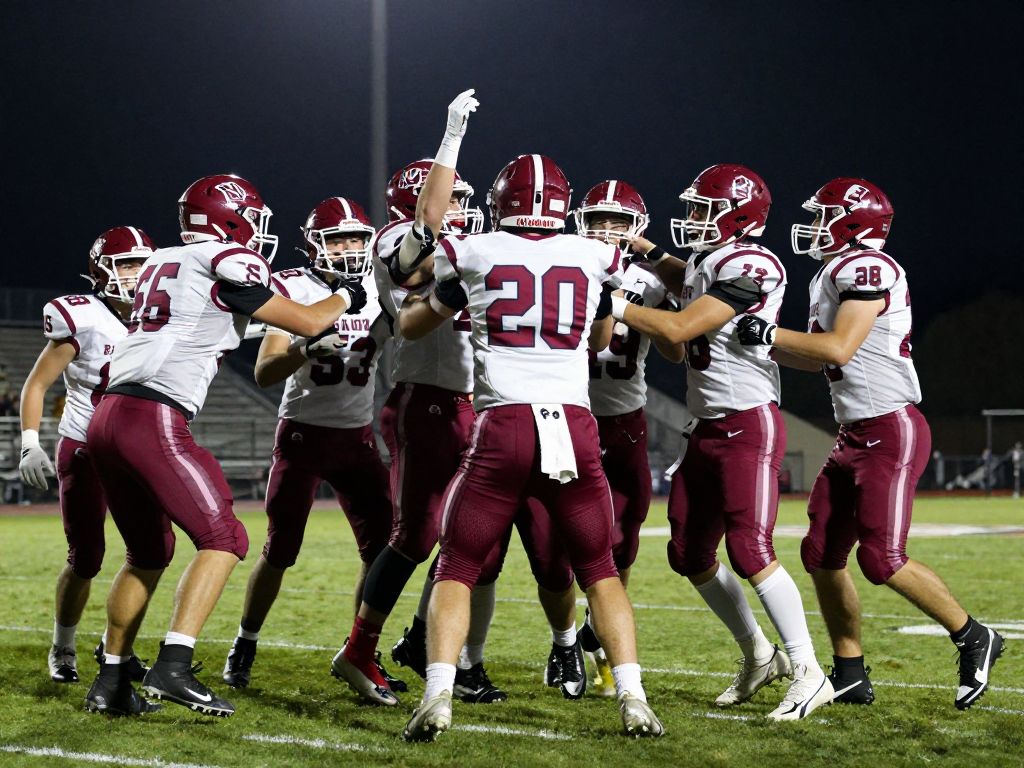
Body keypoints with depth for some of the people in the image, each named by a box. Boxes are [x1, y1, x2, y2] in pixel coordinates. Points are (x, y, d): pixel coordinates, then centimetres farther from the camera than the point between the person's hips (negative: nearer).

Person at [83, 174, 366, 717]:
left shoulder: (160, 264, 21)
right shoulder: (227, 264, -2)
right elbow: (306, 323, 5)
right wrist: (345, 297, 23)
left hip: (108, 417, 8)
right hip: (154, 420, -8)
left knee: (148, 553, 19)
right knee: (223, 539, -2)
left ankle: (110, 682, 17)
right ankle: (173, 666, -15)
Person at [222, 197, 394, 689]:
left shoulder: (382, 293, 2)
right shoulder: (293, 290, -9)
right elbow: (264, 373, -15)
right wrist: (307, 348, -32)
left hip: (357, 437, 3)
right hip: (302, 433, -3)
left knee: (381, 548, -4)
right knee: (280, 551, 1)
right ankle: (244, 647, 18)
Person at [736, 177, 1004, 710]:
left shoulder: (866, 268, -15)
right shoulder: (832, 275, 15)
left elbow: (838, 349, -23)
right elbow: (816, 360, 24)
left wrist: (770, 332, -17)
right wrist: (760, 340, 15)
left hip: (891, 431, -10)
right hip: (854, 436, 10)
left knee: (881, 558, -14)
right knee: (822, 555, 6)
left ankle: (973, 639, 5)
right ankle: (850, 675, 15)